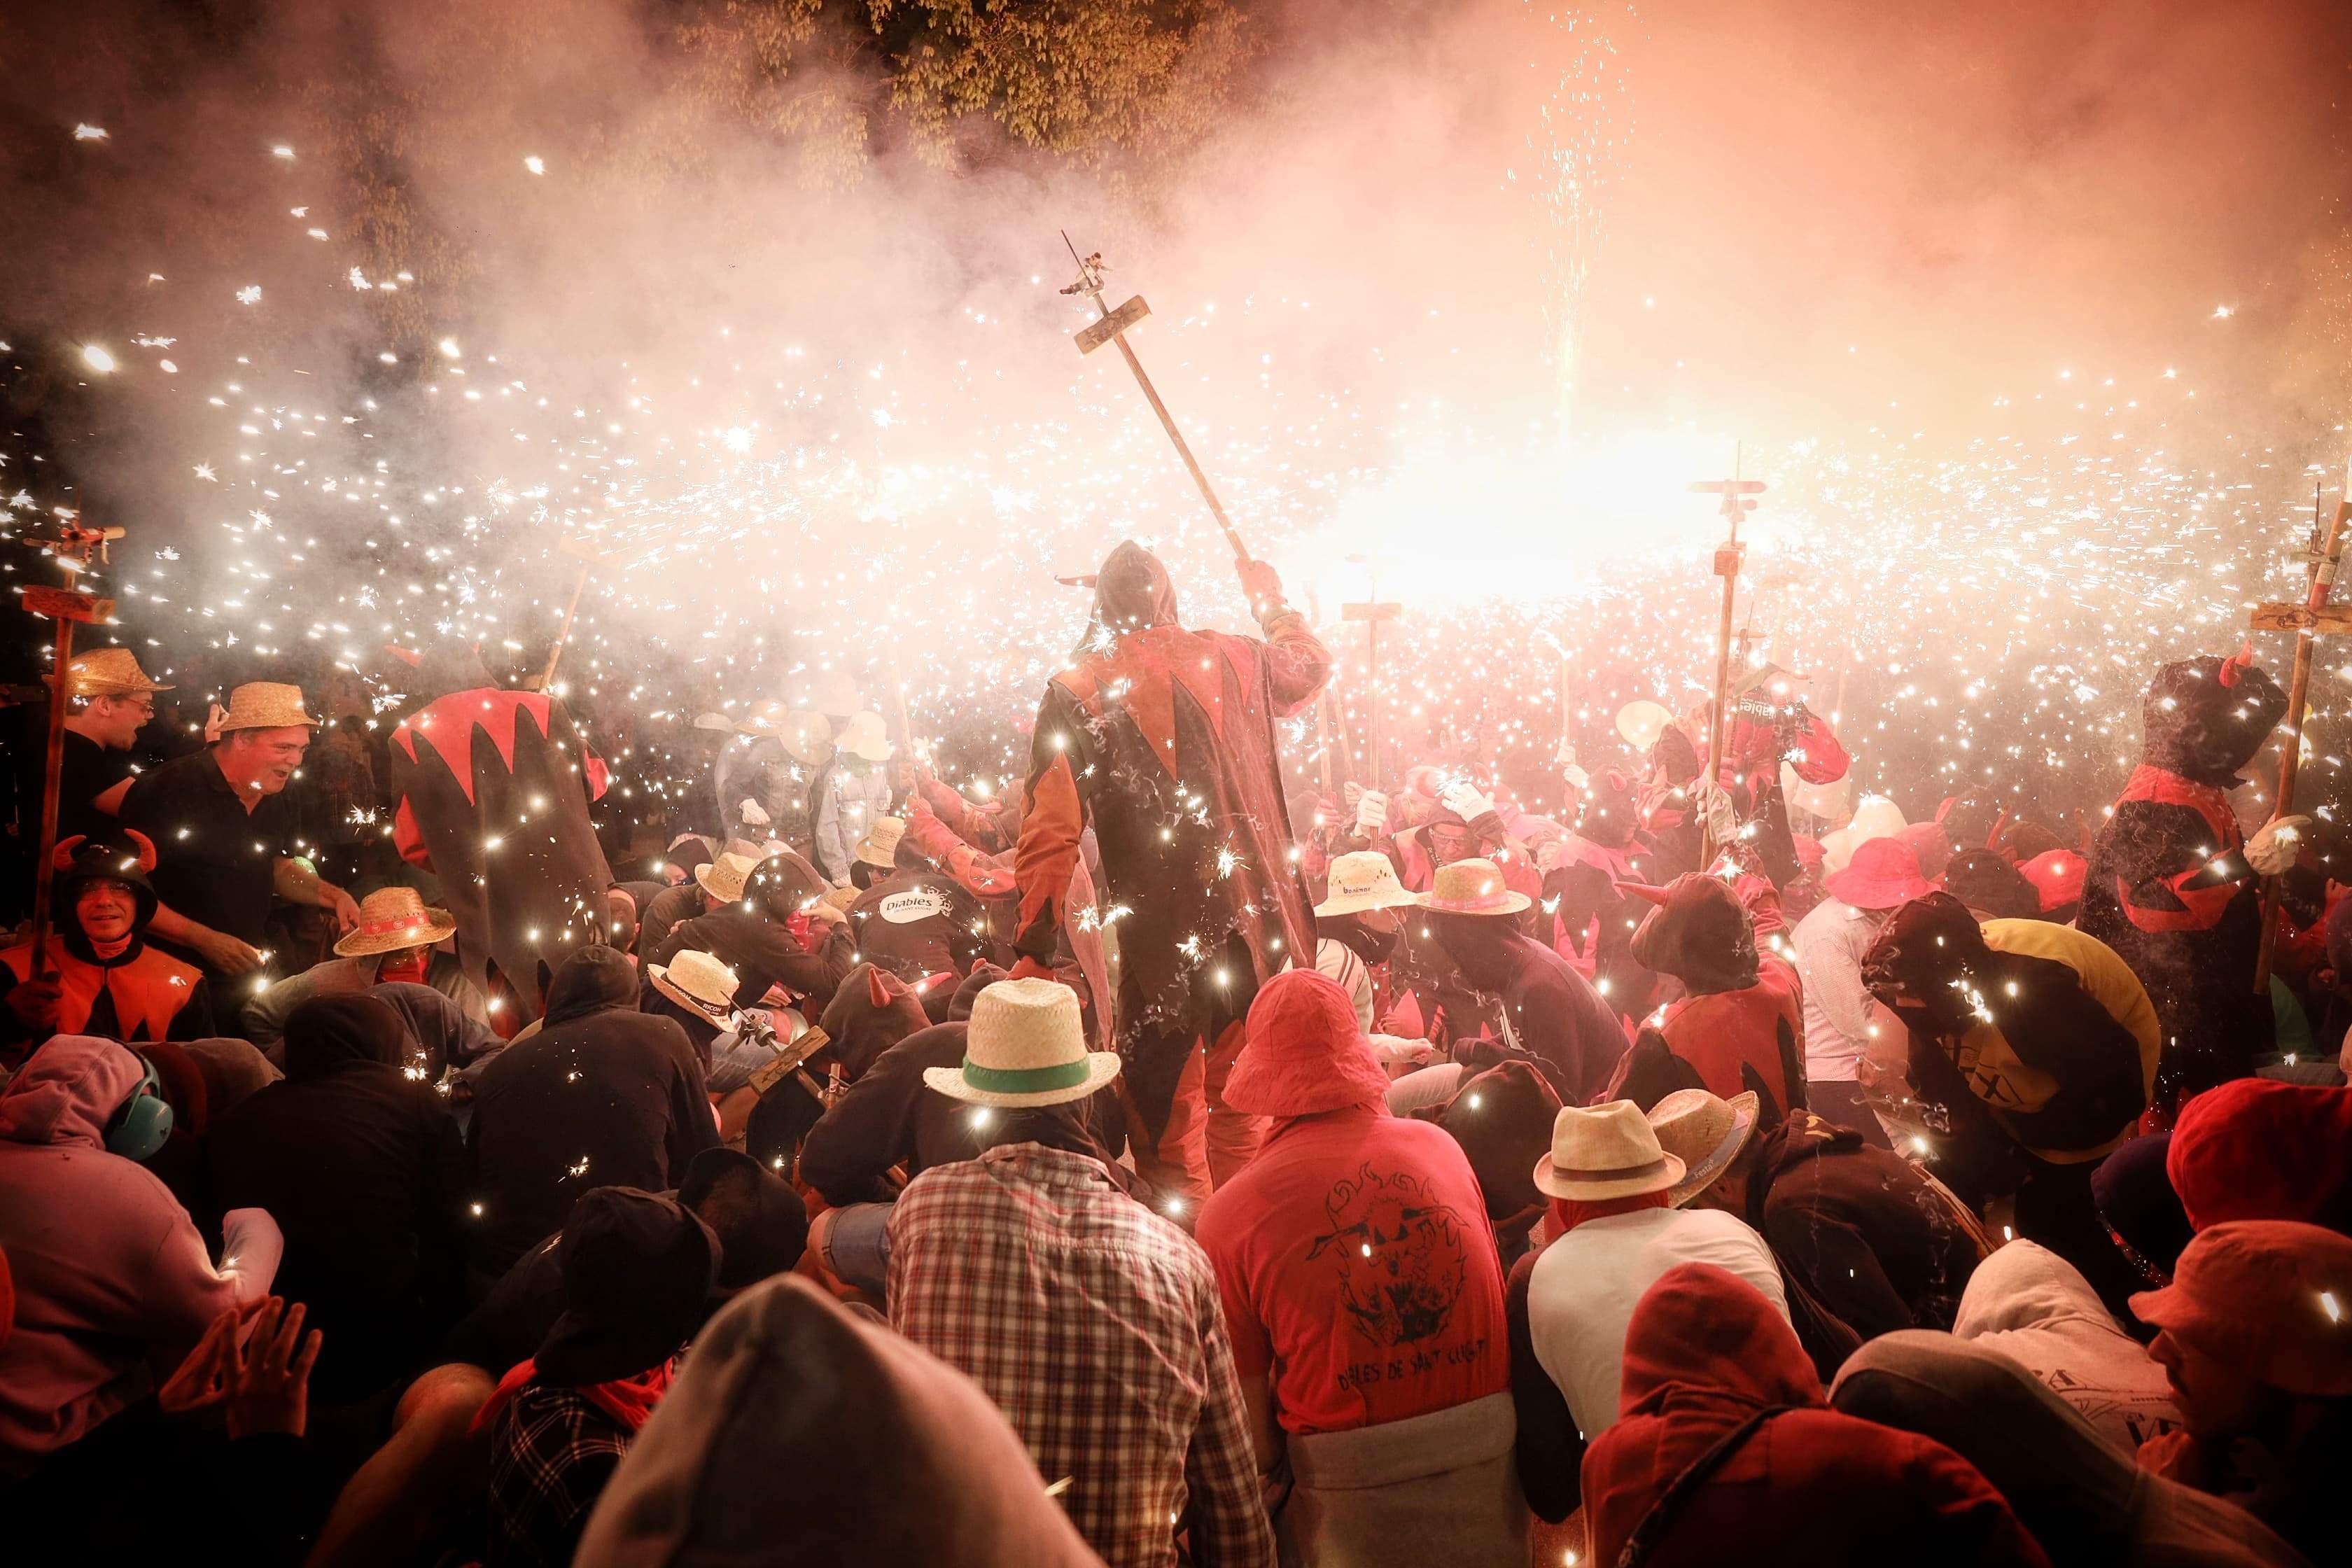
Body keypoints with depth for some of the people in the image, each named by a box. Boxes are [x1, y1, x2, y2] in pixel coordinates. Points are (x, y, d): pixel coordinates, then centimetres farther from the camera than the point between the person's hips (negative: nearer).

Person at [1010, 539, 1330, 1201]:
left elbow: (1051, 832, -10)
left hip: (1161, 933, -4)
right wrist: (1273, 604, 45)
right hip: (1252, 916, 4)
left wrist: (1035, 950, -8)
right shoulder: (1232, 660, 6)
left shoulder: (1076, 691, -4)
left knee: (1169, 1119, 9)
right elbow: (1311, 666, 28)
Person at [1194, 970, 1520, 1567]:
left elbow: (1253, 1442, -8)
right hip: (1493, 1479, 4)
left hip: (1354, 1512, -3)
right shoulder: (1441, 1146, -3)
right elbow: (1495, 1305, 9)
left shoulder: (1229, 1214, -13)